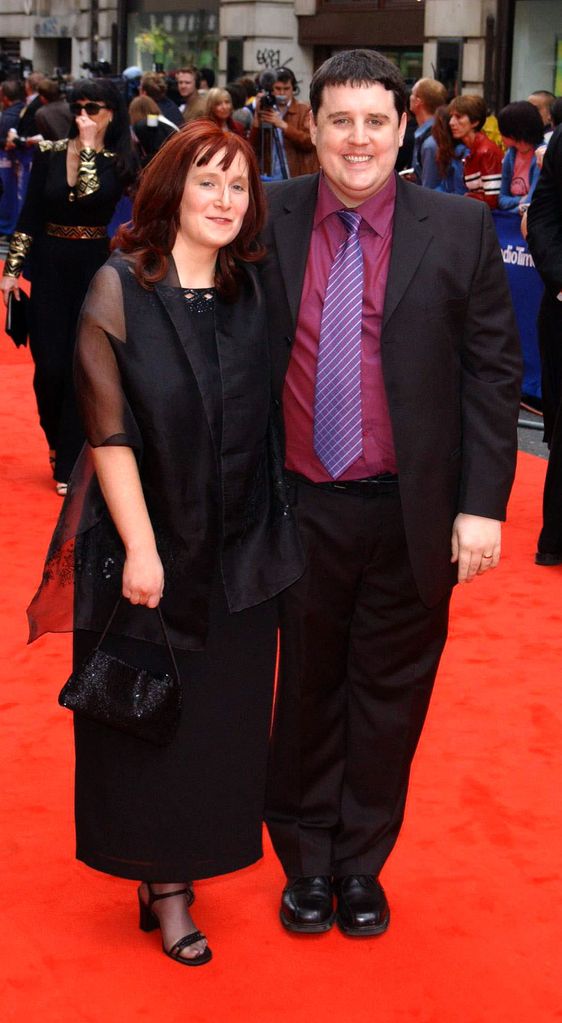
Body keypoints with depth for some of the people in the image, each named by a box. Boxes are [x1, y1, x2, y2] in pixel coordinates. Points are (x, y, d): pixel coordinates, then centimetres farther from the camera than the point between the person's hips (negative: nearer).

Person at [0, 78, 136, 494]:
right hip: (49, 266, 2)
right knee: (50, 364, 1)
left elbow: (91, 196, -23)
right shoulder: (50, 153, 1)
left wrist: (89, 147, -19)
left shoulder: (119, 163, -4)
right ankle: (57, 437, 30)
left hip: (94, 270, -2)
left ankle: (70, 464, 9)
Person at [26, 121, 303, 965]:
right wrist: (139, 548, -16)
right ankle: (161, 876, 22)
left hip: (239, 548, 4)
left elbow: (262, 420, 8)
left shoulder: (251, 291, 3)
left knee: (221, 715, 11)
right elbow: (108, 430, -12)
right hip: (147, 542, -4)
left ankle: (172, 879, 27)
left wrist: (274, 533, 3)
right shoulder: (121, 288, -9)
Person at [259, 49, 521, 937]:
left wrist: (481, 504, -8)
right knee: (308, 686, 15)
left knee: (390, 693, 13)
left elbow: (492, 371, -3)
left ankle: (362, 864, 33)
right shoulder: (270, 220, -2)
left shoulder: (460, 230, -5)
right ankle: (305, 859, 35)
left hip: (412, 511, 0)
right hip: (303, 506, 1)